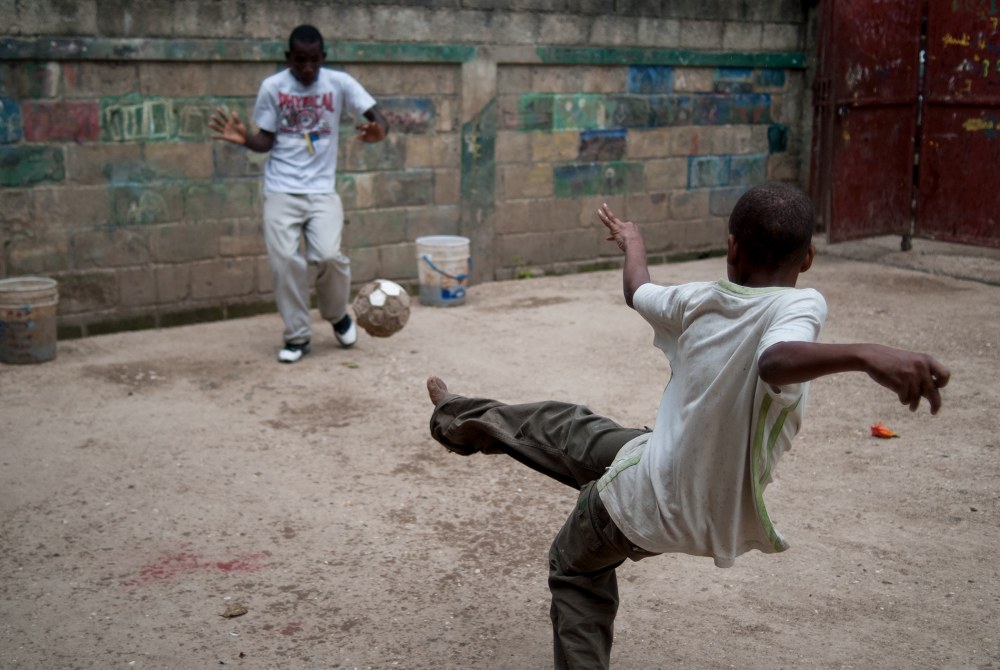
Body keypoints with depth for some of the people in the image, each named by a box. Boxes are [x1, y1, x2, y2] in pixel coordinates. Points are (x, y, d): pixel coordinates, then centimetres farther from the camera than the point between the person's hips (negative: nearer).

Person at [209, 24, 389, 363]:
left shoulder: (339, 83, -2)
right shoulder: (272, 87, 0)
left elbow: (377, 116, -4)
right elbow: (266, 140, 4)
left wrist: (378, 130, -28)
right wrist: (244, 139, -18)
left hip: (322, 189, 0)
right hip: (281, 190, 1)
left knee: (329, 255, -15)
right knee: (285, 261, -7)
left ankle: (338, 315, 16)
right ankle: (297, 336, 11)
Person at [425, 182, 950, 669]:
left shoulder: (697, 300, -6)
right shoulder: (799, 306, -16)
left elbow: (636, 290, 16)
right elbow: (776, 362, -39)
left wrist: (631, 241, 36)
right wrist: (865, 355, -55)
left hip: (640, 494, 2)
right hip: (711, 519, -1)